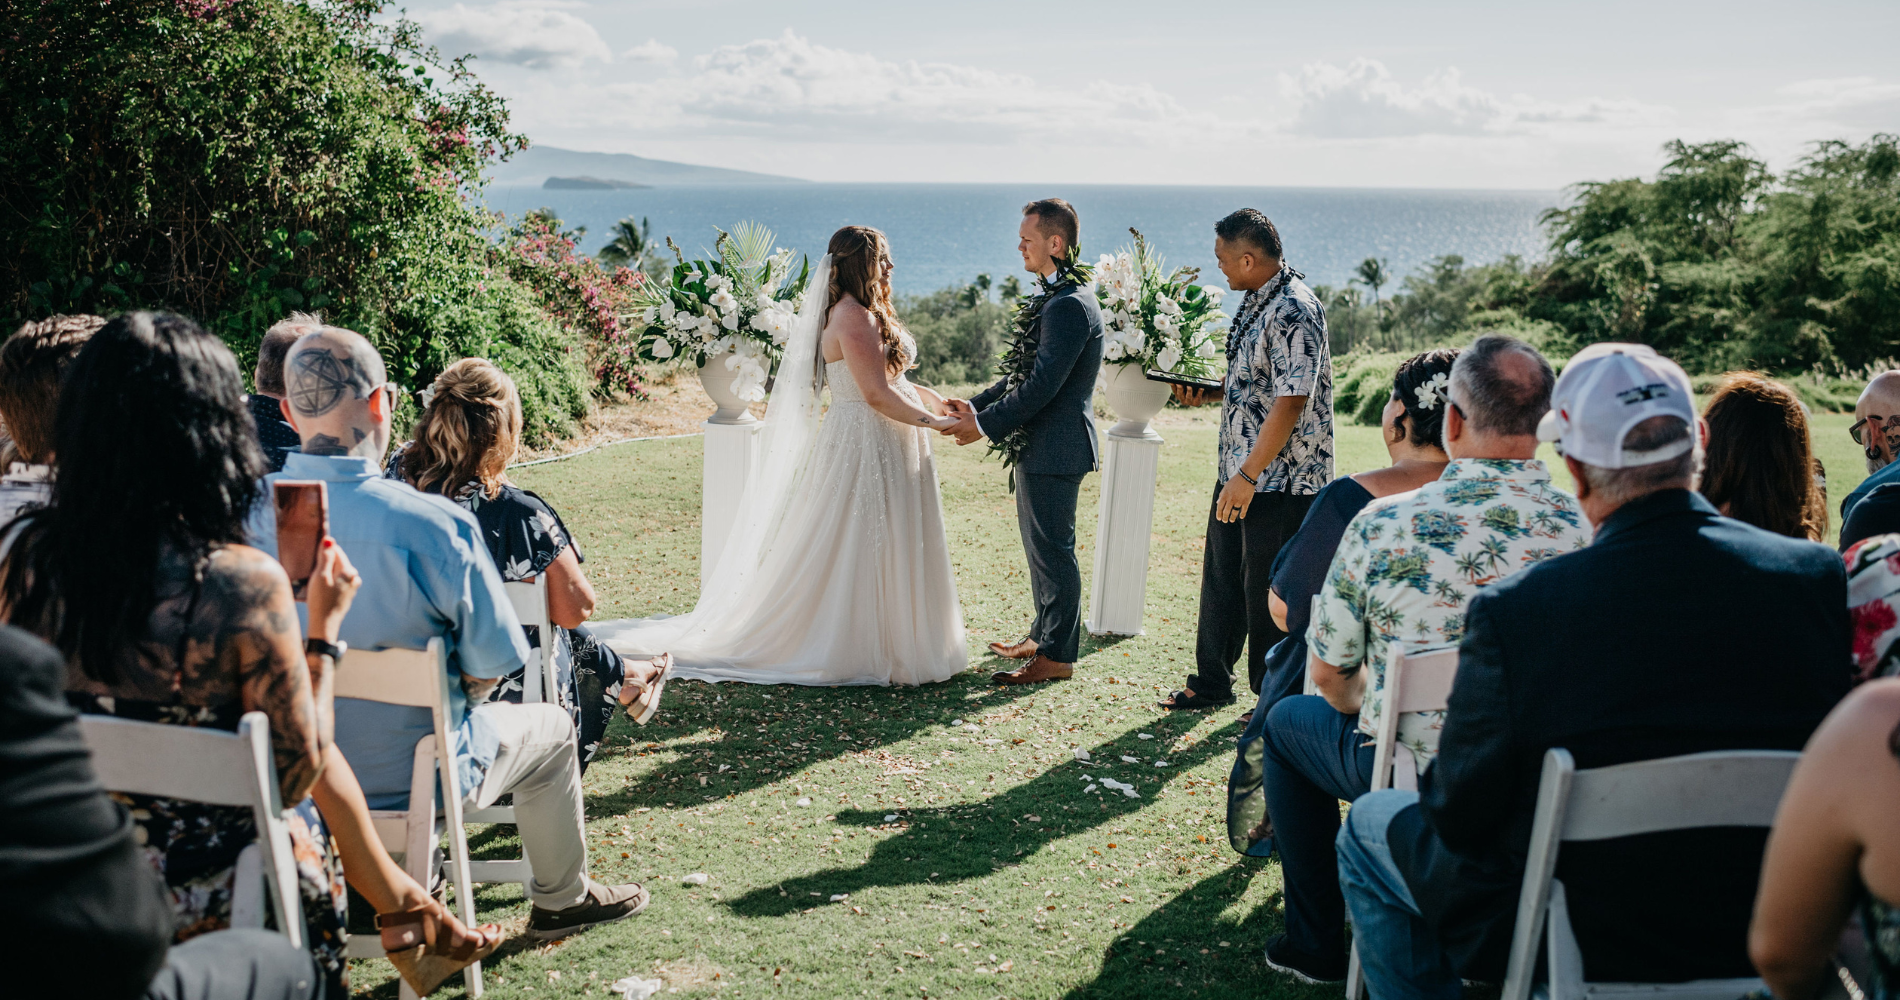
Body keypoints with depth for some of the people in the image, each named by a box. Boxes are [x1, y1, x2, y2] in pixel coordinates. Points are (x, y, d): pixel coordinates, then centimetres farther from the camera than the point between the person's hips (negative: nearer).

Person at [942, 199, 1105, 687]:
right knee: (1040, 545, 19)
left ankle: (1057, 656, 7)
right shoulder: (1052, 297, 13)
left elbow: (1042, 385, -24)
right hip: (1037, 446, 10)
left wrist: (986, 426, -17)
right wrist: (976, 405, 10)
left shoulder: (1070, 305, -20)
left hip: (1054, 448, -10)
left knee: (1052, 549, -2)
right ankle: (1042, 635, 32)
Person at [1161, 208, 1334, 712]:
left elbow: (1291, 400, -25)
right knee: (1221, 577, 17)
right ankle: (1211, 683, 31)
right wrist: (1210, 392, 11)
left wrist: (1248, 475, -25)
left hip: (1280, 481, -10)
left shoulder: (1294, 311, -20)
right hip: (1238, 472, 10)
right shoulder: (1257, 302, 11)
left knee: (1268, 593, 1)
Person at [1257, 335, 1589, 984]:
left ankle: (1316, 944, 29)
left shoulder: (1384, 525, -21)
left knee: (1287, 722, 25)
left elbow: (1328, 673, -8)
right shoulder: (1589, 530, -13)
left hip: (1413, 782, -4)